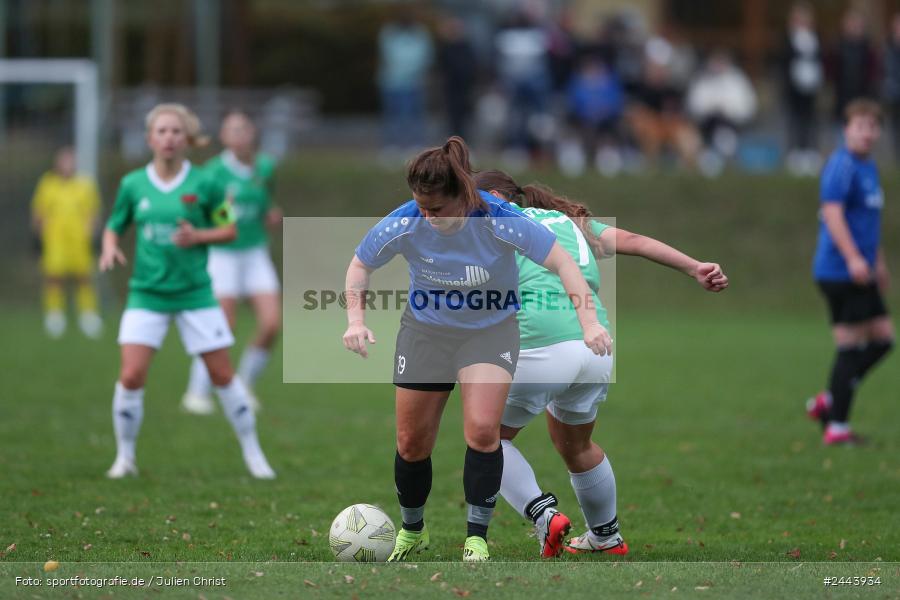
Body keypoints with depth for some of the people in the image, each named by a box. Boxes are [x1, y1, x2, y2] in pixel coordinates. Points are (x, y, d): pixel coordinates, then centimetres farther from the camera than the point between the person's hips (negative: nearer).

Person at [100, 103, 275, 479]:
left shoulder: (203, 184, -4)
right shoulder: (133, 185, 1)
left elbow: (229, 230, 3)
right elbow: (114, 227, 11)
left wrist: (198, 236, -16)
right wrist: (110, 248, -10)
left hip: (194, 292, -1)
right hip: (147, 294, 1)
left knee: (222, 374, 3)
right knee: (131, 374, -11)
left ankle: (252, 453, 17)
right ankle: (125, 456, 5)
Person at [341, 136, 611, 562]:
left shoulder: (500, 221, -28)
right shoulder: (403, 225, -22)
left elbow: (562, 262, -20)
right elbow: (360, 265, -3)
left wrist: (589, 323, -30)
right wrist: (356, 320, -17)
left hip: (490, 330, -2)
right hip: (426, 331, 2)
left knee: (482, 430, -22)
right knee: (411, 443, 6)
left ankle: (477, 538, -8)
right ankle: (411, 531, 32)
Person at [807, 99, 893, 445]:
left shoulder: (868, 167, 17)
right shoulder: (841, 166, -13)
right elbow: (832, 212, -23)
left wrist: (879, 261, 32)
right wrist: (853, 258, -30)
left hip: (860, 273, 10)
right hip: (839, 271, -10)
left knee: (882, 338, 11)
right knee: (851, 345, -7)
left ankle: (828, 401, 17)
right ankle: (836, 427, -2)